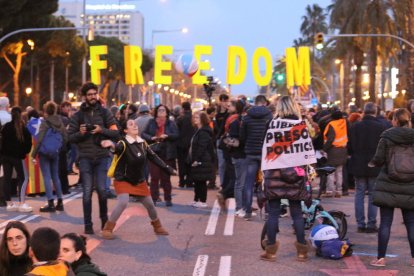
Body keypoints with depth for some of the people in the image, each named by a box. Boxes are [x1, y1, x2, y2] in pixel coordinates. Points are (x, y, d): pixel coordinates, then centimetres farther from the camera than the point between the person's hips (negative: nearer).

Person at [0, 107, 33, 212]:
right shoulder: (23, 128, -9)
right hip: (18, 156, -5)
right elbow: (28, 142, -8)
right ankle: (22, 204, -8)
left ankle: (9, 203, 9)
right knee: (23, 178, 1)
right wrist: (25, 152, 7)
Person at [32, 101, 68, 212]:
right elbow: (65, 138, 5)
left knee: (47, 177, -2)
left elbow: (39, 140, -16)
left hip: (44, 153, -5)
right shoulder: (60, 122, 3)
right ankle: (60, 202, 16)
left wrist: (34, 154, -13)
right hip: (55, 153, 5)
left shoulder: (45, 123, -12)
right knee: (55, 177, 15)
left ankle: (51, 203, -6)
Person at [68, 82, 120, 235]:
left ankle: (104, 219, 18)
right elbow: (70, 137, 4)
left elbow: (115, 133, 2)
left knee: (101, 189, -4)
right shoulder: (77, 116, 5)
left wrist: (101, 130, -14)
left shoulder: (104, 112, 6)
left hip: (102, 156, 0)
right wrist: (80, 133, -15)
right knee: (87, 191, -1)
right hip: (85, 157, 0)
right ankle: (88, 224, 6)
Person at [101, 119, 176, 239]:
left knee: (149, 204, 13)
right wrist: (111, 145, -69)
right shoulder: (124, 143, -21)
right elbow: (118, 148, -45)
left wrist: (169, 169, 9)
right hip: (123, 180, -6)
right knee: (123, 202, -25)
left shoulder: (143, 143, -1)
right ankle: (107, 229, -13)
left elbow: (154, 158, 8)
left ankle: (157, 227, 37)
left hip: (139, 181, 6)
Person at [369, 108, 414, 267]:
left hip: (388, 185, -2)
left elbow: (379, 159, -6)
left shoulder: (387, 136, -7)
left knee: (385, 222, 3)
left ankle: (381, 258, 5)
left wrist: (372, 163, 15)